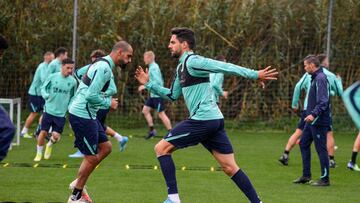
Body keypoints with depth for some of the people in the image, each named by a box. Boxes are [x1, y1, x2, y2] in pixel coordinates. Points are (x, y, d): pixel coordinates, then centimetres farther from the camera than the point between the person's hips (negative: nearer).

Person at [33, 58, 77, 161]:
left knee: (56, 136, -5)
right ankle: (39, 153, 19)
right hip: (49, 110, -1)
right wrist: (45, 95, -15)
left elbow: (73, 97, 11)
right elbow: (43, 88, 5)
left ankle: (50, 145, 31)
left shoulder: (72, 81, -1)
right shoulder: (53, 77, -6)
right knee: (43, 132, -1)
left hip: (61, 113, 1)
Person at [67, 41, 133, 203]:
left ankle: (78, 183, 22)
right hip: (82, 116, -10)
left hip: (87, 115, 10)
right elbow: (91, 95, -25)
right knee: (92, 157, -1)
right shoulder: (105, 68, -19)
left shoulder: (101, 64, 14)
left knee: (105, 147, 16)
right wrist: (108, 102, -8)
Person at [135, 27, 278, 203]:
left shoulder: (192, 62, -9)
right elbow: (173, 95, 32)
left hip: (202, 120, -9)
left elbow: (225, 67, -17)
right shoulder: (181, 67, 21)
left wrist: (255, 75, -24)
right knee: (230, 167, 6)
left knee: (161, 148, -2)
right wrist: (149, 84, 28)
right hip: (214, 120, 9)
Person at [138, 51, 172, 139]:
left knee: (161, 114, -7)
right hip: (153, 95, 10)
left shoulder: (153, 68, -16)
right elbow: (160, 81, 21)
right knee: (145, 110, 9)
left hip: (157, 94, -10)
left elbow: (157, 82, -24)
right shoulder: (153, 67, 14)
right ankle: (152, 130, 11)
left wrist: (145, 86, -20)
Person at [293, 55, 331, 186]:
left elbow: (323, 101, -24)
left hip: (319, 121, -11)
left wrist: (314, 114, -32)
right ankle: (306, 175, 20)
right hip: (312, 121, 11)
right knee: (304, 144, 15)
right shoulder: (315, 78, 14)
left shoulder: (320, 79, -16)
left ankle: (325, 179, 2)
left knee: (321, 149, -4)